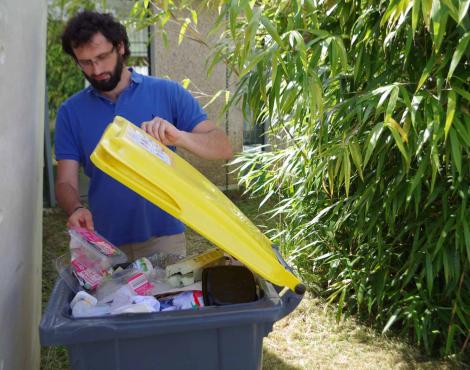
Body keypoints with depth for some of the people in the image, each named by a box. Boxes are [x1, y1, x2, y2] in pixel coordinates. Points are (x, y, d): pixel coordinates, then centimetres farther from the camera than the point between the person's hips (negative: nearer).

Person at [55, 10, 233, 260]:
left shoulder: (167, 93, -4)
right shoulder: (71, 112, 3)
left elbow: (223, 148, -9)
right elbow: (66, 182, 0)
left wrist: (179, 137, -29)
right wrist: (76, 209, -23)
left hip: (163, 236, -1)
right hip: (105, 243, 2)